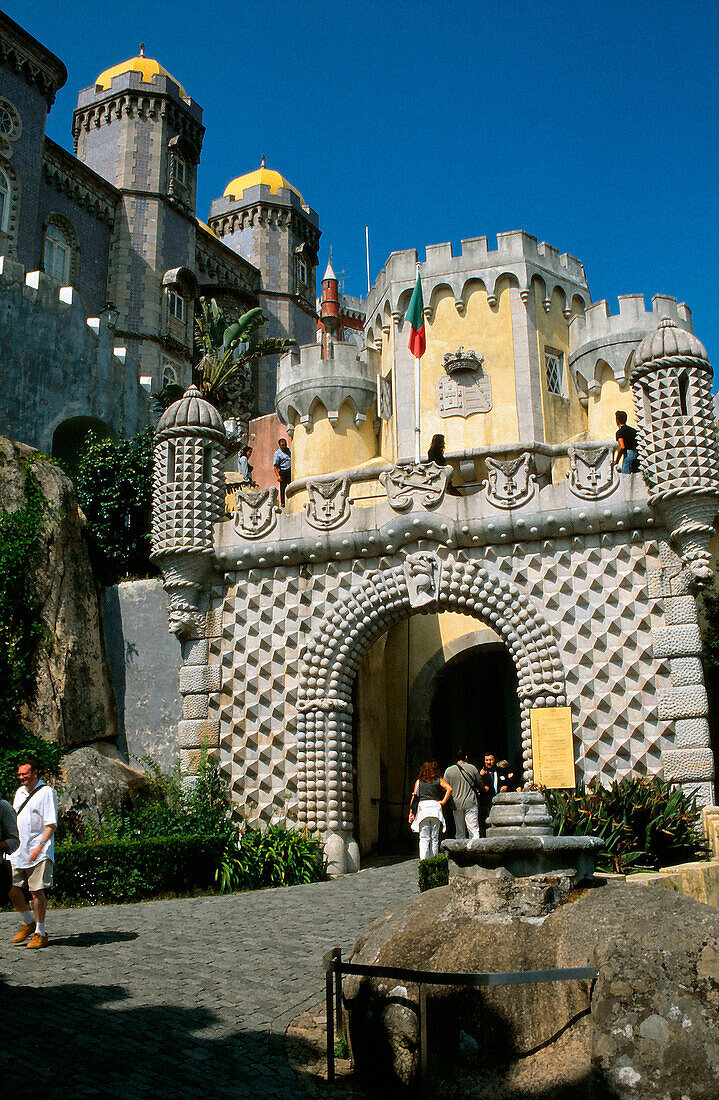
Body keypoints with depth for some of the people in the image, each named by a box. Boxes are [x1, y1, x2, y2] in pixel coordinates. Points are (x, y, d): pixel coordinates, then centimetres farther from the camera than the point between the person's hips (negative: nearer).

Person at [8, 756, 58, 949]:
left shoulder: (46, 792, -7)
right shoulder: (20, 792, 16)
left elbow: (51, 824, -11)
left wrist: (40, 846, -21)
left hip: (39, 853, -7)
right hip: (18, 852, 7)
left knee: (37, 891, -4)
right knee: (12, 888, 3)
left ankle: (40, 933, 7)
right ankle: (28, 923, 24)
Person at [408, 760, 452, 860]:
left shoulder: (419, 781, 11)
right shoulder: (438, 780, 8)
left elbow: (414, 797, 6)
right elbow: (449, 789, -7)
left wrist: (411, 813, 7)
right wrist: (443, 801, 0)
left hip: (422, 808, 0)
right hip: (435, 807, 0)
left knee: (424, 838, 1)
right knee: (434, 838, 7)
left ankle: (423, 860, -14)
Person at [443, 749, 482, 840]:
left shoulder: (449, 770, 1)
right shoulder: (472, 768, 0)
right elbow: (480, 785, 9)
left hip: (456, 804, 2)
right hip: (471, 803, -1)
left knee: (459, 833, 7)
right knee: (474, 830, -1)